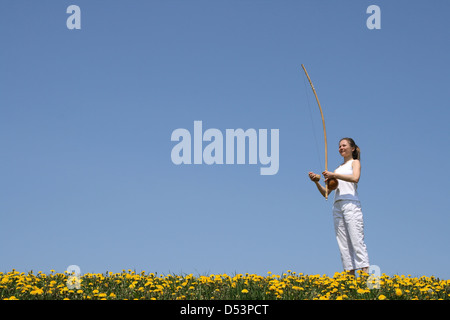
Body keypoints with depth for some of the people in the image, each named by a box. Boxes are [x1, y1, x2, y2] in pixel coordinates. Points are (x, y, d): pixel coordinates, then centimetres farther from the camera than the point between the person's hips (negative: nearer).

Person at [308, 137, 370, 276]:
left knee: (357, 240, -16)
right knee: (343, 244, -2)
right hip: (337, 206, 6)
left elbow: (355, 178, -14)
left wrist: (334, 175, -17)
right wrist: (317, 182, 4)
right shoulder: (338, 169, 27)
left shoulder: (355, 162, 11)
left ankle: (365, 274, -23)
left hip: (351, 203, -6)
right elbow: (325, 192, 22)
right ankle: (350, 276, -6)